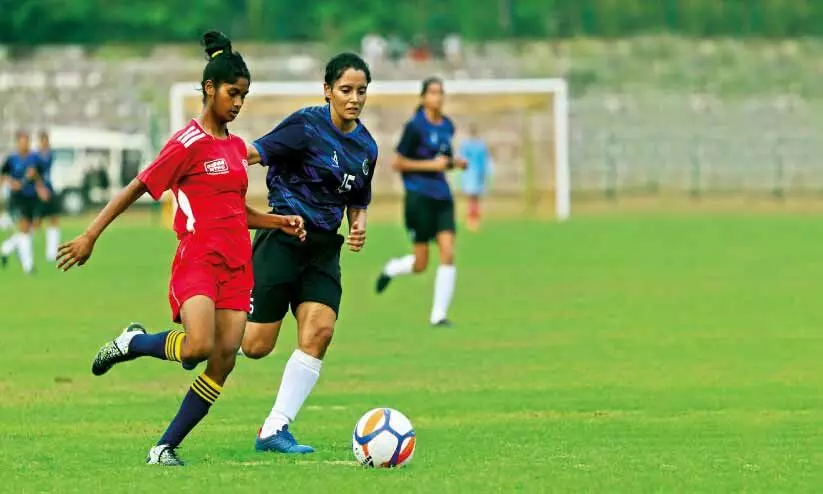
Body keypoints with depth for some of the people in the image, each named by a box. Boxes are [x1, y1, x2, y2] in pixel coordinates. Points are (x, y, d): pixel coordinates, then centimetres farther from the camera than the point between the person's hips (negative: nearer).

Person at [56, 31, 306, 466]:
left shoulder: (236, 147, 16)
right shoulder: (188, 144, -6)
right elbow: (136, 189, -5)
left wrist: (277, 222, 11)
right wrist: (90, 236, -8)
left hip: (236, 263, 7)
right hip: (197, 256, -7)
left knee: (224, 362, -4)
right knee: (197, 347, -28)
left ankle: (166, 447, 4)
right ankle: (133, 342, 3)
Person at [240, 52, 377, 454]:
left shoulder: (366, 147, 11)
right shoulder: (307, 125, -10)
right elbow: (257, 152, -16)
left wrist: (359, 226, 3)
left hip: (324, 248, 6)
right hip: (282, 239, -6)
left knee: (320, 332, -13)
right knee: (256, 346, -8)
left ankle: (274, 430, -5)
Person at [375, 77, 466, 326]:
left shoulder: (447, 125, 10)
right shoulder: (415, 126, -10)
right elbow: (397, 163, -9)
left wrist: (454, 162, 4)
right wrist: (431, 165, -15)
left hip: (442, 196, 5)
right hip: (419, 196, -5)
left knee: (448, 254, -8)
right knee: (420, 263, -3)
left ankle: (439, 314, -2)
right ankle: (391, 269, 32)